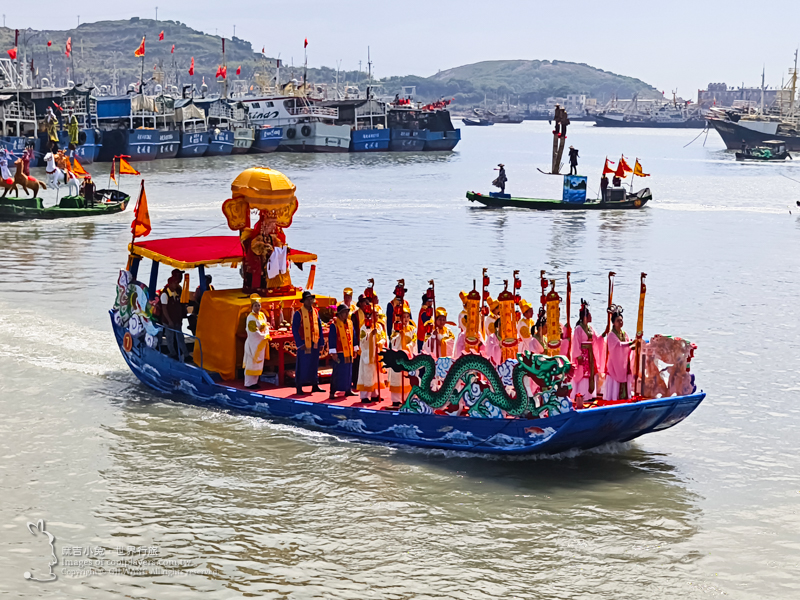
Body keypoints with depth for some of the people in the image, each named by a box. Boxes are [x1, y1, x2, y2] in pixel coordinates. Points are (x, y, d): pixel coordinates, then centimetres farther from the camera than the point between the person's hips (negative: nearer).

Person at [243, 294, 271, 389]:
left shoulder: (262, 315, 10)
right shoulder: (251, 317, -14)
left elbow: (266, 327, 14)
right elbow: (254, 331, -19)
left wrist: (266, 335, -5)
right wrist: (264, 336, -11)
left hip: (261, 344, 8)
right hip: (253, 343, -8)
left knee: (258, 363, 10)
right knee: (251, 363, -4)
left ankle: (254, 381, 16)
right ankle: (248, 383, 1)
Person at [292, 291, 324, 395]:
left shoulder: (315, 312, 9)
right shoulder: (298, 313, -7)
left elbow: (320, 327, 13)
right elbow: (294, 329, -8)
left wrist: (320, 342, 8)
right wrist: (300, 344, -13)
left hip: (314, 343, 5)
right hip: (304, 343, -5)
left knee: (314, 365, 10)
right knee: (302, 366, -2)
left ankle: (315, 385, 18)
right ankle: (299, 387, 4)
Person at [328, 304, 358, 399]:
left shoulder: (350, 323, 10)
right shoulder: (334, 325, -10)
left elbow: (353, 337, 17)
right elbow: (331, 339, -12)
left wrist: (355, 349, 16)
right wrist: (333, 353, -15)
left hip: (348, 352, 7)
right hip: (339, 353, -6)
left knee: (348, 372, 11)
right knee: (337, 373, -5)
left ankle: (348, 390, 21)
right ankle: (332, 392, -1)